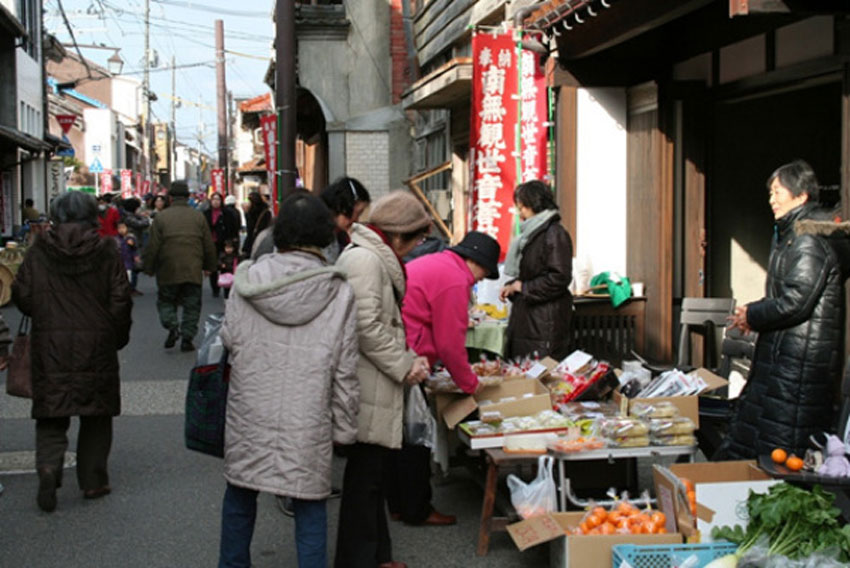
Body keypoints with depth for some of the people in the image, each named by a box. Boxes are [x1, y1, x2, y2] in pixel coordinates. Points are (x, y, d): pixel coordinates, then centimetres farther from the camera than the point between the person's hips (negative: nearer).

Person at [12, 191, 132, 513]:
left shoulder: (38, 253, -3)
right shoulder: (106, 252, -4)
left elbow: (22, 297, 0)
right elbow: (120, 300, -5)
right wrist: (118, 337, 9)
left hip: (50, 346, 0)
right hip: (96, 345, 0)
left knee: (52, 415, 8)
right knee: (96, 415, 12)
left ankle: (48, 466, -15)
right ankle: (93, 480, 15)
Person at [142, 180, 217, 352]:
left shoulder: (161, 217, -3)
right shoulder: (198, 217, 3)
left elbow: (153, 247, -4)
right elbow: (209, 246, 5)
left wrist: (149, 268, 8)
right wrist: (209, 266, 17)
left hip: (168, 272, -1)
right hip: (193, 271, 1)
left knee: (165, 301, 16)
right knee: (192, 305, 10)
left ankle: (172, 327, -6)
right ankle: (187, 338, 6)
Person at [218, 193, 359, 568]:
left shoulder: (247, 283, -8)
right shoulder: (338, 294, -10)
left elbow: (229, 339, 3)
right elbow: (345, 372, -6)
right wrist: (344, 428, 4)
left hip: (250, 414, 2)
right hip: (307, 423, -2)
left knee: (240, 498, 20)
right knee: (309, 507, 10)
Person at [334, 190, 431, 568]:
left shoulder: (375, 257, 17)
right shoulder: (364, 259, -17)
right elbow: (366, 327, -23)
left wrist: (407, 359, 11)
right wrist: (404, 366, -14)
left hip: (376, 387, 11)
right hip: (368, 391, -11)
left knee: (370, 473, 18)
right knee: (364, 475, -1)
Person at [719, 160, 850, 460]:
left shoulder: (810, 240, -17)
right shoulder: (789, 234, 16)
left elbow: (795, 303, -22)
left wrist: (752, 316, -8)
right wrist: (752, 312, 7)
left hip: (801, 362, -11)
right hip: (779, 355, 11)